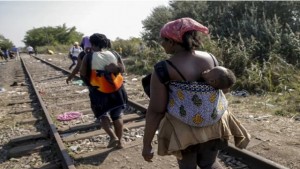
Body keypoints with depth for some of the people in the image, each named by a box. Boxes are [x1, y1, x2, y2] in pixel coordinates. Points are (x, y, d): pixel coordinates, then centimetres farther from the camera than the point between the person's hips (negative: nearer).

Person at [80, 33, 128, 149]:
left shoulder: (88, 57, -9)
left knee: (102, 115, 17)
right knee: (117, 115, 15)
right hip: (117, 90, 3)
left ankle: (113, 137, 1)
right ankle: (120, 141, 22)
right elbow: (123, 69, 3)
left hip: (99, 92, -2)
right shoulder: (115, 54, -2)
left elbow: (82, 74, -7)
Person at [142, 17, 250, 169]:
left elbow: (155, 111, -19)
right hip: (214, 124, 4)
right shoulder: (211, 58, -6)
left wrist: (146, 144, -8)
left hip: (183, 129, -3)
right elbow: (221, 87, 7)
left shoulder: (163, 70, -21)